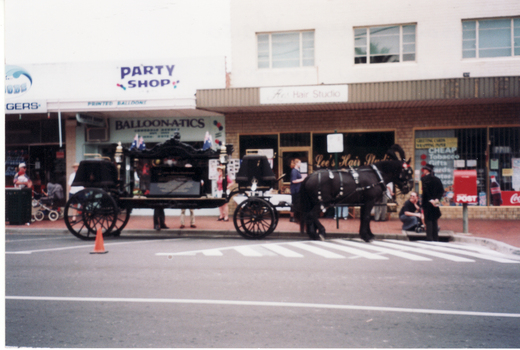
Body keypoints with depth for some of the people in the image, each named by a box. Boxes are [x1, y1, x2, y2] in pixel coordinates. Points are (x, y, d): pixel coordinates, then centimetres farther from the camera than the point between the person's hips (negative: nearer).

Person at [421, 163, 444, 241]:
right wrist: (437, 199, -2)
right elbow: (442, 190, 3)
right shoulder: (437, 179, 9)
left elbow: (425, 190, -16)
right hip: (435, 203, 5)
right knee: (434, 220, 11)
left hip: (427, 202, -5)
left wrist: (430, 199, -13)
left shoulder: (424, 178, -6)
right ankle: (435, 238, 12)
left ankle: (429, 238, -7)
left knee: (428, 220, -3)